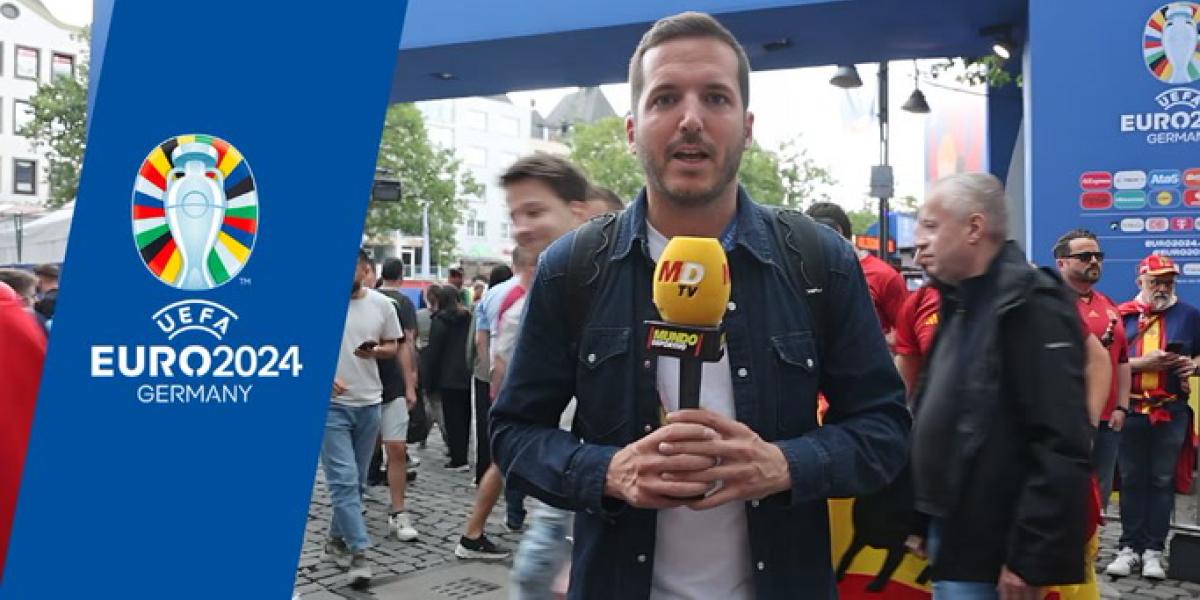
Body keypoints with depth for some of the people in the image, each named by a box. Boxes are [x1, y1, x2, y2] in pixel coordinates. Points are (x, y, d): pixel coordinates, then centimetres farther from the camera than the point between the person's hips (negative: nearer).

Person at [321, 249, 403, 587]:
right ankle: (359, 553, -9)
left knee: (357, 481, 13)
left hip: (369, 403, 4)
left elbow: (392, 347, 11)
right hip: (330, 404, -4)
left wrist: (376, 350, -12)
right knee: (344, 479, -10)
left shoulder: (382, 304, 2)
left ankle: (337, 539, 30)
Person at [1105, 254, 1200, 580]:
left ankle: (1154, 550, 10)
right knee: (1132, 479, 6)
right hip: (1131, 410, -1)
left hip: (1172, 412, 1)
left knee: (1162, 480, 4)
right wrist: (1144, 362, -14)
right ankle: (1130, 547, 13)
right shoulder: (1122, 314, 3)